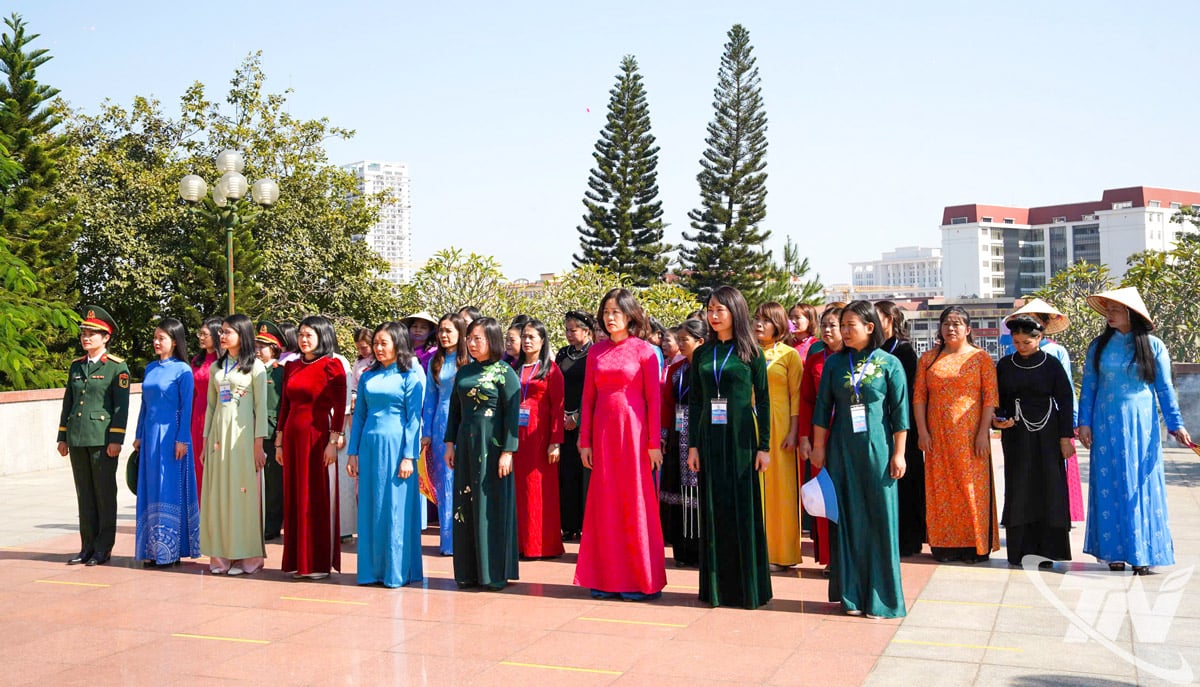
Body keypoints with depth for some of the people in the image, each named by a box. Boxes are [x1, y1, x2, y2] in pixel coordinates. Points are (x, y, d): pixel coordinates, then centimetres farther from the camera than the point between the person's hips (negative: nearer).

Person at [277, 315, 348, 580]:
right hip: (293, 437, 6)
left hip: (318, 436, -6)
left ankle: (320, 562, 8)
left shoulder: (331, 365, -5)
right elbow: (285, 405, 15)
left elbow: (340, 407, -9)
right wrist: (279, 441, 13)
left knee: (319, 498, 0)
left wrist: (333, 441, -15)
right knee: (294, 498, 8)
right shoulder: (291, 366, 12)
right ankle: (297, 560, 17)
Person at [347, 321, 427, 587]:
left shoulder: (411, 375, -2)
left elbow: (414, 418, -7)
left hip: (396, 446, -5)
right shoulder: (368, 376, 12)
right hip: (369, 446, 5)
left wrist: (409, 456, -13)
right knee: (369, 508, 7)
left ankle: (397, 570, 6)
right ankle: (371, 569, 15)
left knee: (396, 508, -1)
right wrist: (353, 453, 7)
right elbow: (359, 415, 13)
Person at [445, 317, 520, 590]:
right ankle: (469, 570, 15)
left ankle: (495, 573, 5)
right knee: (465, 506, 7)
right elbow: (455, 410, 15)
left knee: (491, 506, -2)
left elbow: (512, 414, -10)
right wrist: (450, 444, 8)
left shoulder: (504, 372, -5)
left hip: (492, 445, -6)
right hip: (466, 445, 6)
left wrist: (507, 452, -15)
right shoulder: (463, 372, 11)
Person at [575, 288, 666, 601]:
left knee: (636, 502, 0)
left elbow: (654, 398, -4)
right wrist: (585, 441, 4)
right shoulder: (596, 352, 9)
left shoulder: (644, 350, -2)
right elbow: (588, 398, 9)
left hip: (633, 430, -4)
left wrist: (654, 442, -9)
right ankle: (608, 578, 15)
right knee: (604, 502, 6)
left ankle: (640, 579, 9)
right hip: (603, 432, 4)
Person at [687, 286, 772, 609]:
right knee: (714, 511, 5)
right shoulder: (702, 354, 9)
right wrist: (693, 445, 4)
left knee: (744, 510, 0)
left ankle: (748, 587, 10)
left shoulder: (751, 352, 0)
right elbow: (695, 402, 10)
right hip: (709, 437, 3)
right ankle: (717, 585, 14)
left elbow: (763, 401, -1)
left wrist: (764, 446, -6)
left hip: (741, 437, -3)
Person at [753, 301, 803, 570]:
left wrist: (793, 432, -10)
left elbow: (796, 395, -3)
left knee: (779, 488, 0)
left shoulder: (790, 354, 1)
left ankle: (780, 552, 8)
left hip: (778, 426, -3)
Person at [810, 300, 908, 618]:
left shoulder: (889, 363, -1)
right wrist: (818, 447, 6)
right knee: (848, 518, 5)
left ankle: (879, 596, 9)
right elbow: (822, 408, 9)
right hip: (842, 450, 2)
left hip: (877, 449, -2)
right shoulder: (835, 363, 6)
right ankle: (851, 593, 13)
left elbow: (900, 412, -1)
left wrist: (898, 453, -4)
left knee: (879, 519, 0)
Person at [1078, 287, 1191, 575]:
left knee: (1141, 486, 0)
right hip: (1107, 424, 1)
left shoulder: (1153, 346, 0)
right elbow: (1089, 387, 6)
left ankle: (1142, 553, 7)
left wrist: (1176, 424, -4)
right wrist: (1084, 422, 1)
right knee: (1109, 486, 2)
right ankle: (1114, 551, 9)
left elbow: (1165, 388, 2)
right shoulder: (1099, 346, 4)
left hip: (1141, 424, -1)